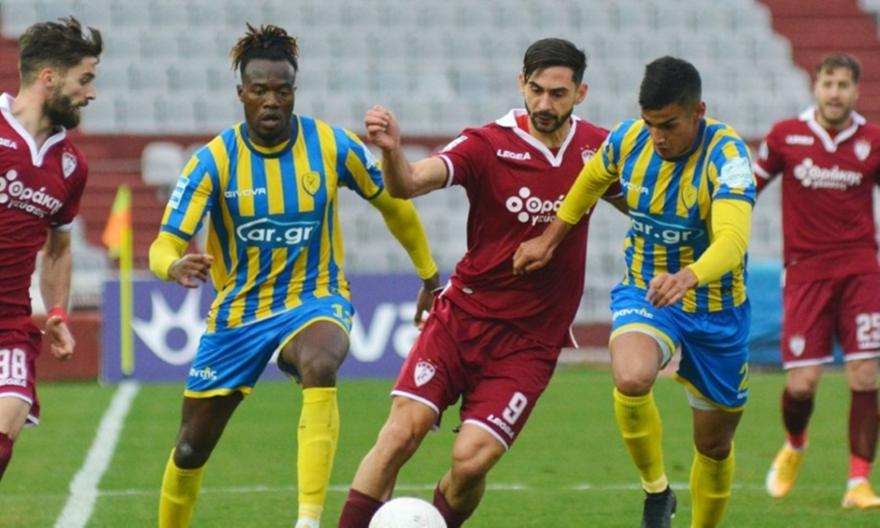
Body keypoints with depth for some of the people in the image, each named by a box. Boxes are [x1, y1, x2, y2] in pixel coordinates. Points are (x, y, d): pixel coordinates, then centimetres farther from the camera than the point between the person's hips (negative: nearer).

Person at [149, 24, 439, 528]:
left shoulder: (333, 146, -11)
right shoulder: (215, 160, -13)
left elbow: (394, 206, 6)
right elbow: (165, 244, -19)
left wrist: (432, 279, 14)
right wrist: (176, 266, -43)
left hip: (315, 300, -2)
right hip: (238, 312, 2)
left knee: (320, 364, -38)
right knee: (193, 447, 8)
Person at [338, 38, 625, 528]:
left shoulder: (597, 148, 0)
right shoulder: (488, 145, -11)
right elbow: (410, 183, -27)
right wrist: (391, 151, -49)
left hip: (530, 342, 1)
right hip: (464, 316, -1)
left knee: (471, 459, -13)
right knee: (402, 432, -16)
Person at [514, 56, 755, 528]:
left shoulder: (726, 156, -26)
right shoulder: (629, 139, -12)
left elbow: (733, 239, -43)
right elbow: (592, 179, 14)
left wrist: (689, 277, -61)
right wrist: (551, 238, 15)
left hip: (716, 311, -2)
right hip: (644, 294, 2)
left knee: (714, 445, 11)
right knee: (631, 379, -32)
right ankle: (656, 489, -7)